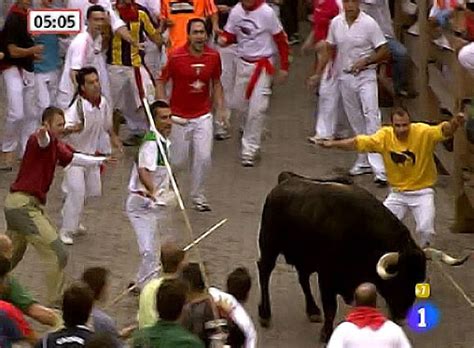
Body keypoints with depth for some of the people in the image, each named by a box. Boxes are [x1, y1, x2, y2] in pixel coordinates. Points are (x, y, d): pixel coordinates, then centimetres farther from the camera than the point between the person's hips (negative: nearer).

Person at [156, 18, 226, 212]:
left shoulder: (213, 56, -4)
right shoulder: (176, 57, -14)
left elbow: (216, 83, 10)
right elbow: (161, 82, -5)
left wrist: (220, 109, 4)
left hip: (203, 116, 2)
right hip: (179, 117, -2)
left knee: (204, 157, -6)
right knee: (178, 162, 5)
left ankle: (197, 196, 13)